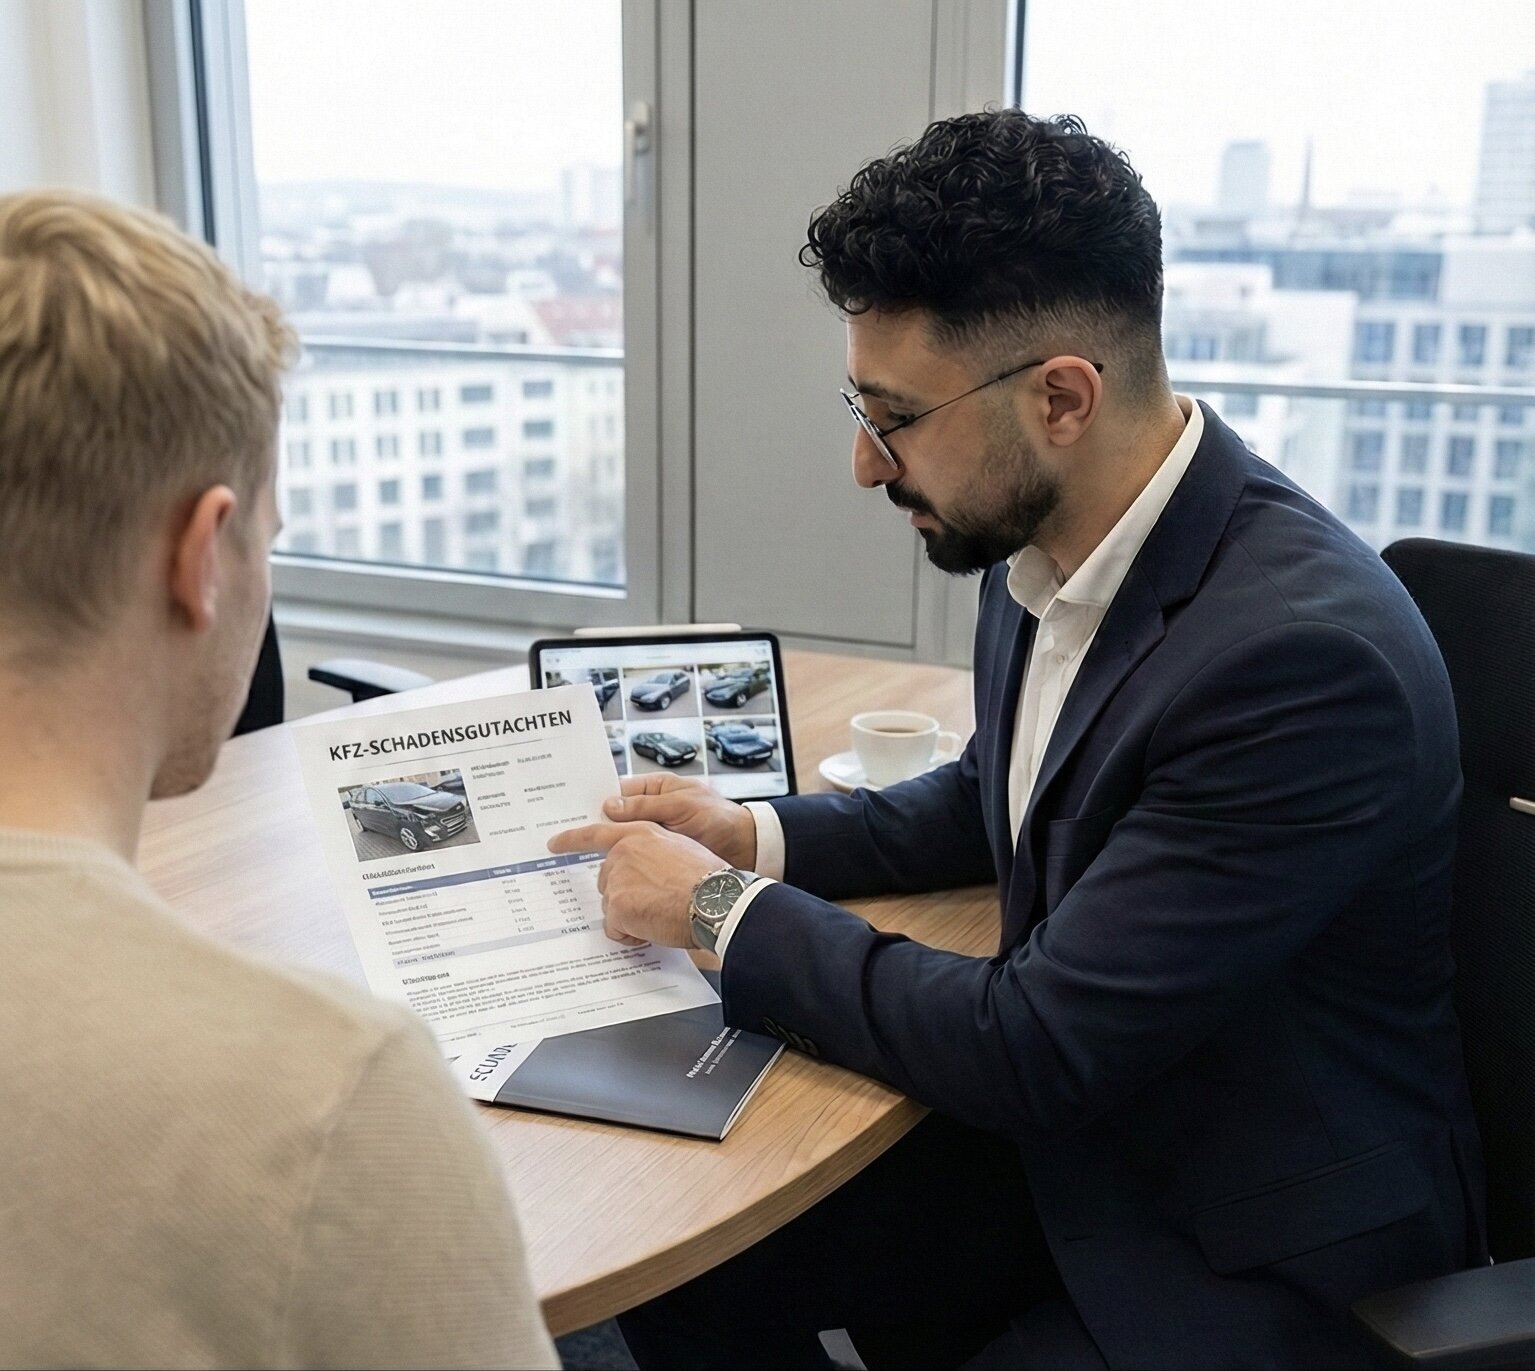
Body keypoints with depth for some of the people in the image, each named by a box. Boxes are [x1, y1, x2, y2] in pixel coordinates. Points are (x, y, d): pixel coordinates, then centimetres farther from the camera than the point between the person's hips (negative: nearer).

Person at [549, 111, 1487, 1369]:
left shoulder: (1307, 653, -30)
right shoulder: (1044, 548, -6)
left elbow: (1033, 1049, -27)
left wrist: (724, 911, -16)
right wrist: (758, 836, 0)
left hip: (1266, 1253, -7)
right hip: (1067, 1125, 7)